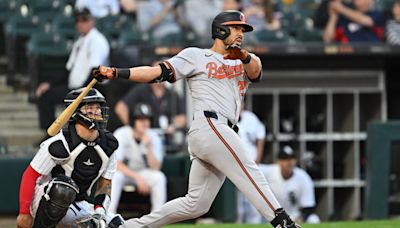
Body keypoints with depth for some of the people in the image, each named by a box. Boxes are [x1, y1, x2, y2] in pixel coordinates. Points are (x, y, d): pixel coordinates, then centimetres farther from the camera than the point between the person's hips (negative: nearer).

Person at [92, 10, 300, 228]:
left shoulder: (242, 64, 25)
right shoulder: (196, 56, 9)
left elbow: (255, 71, 2)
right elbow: (158, 72, 2)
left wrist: (244, 56, -22)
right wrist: (116, 73, -11)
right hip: (209, 126, -7)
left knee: (195, 204, 5)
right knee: (251, 175, -17)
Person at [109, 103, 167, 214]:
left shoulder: (153, 137, -12)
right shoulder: (121, 134, -20)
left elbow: (155, 168, -19)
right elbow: (116, 164, -27)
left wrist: (148, 148, -33)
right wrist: (138, 178, -36)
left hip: (142, 173, 3)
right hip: (122, 171, -3)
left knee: (159, 177, -25)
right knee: (116, 177, -36)